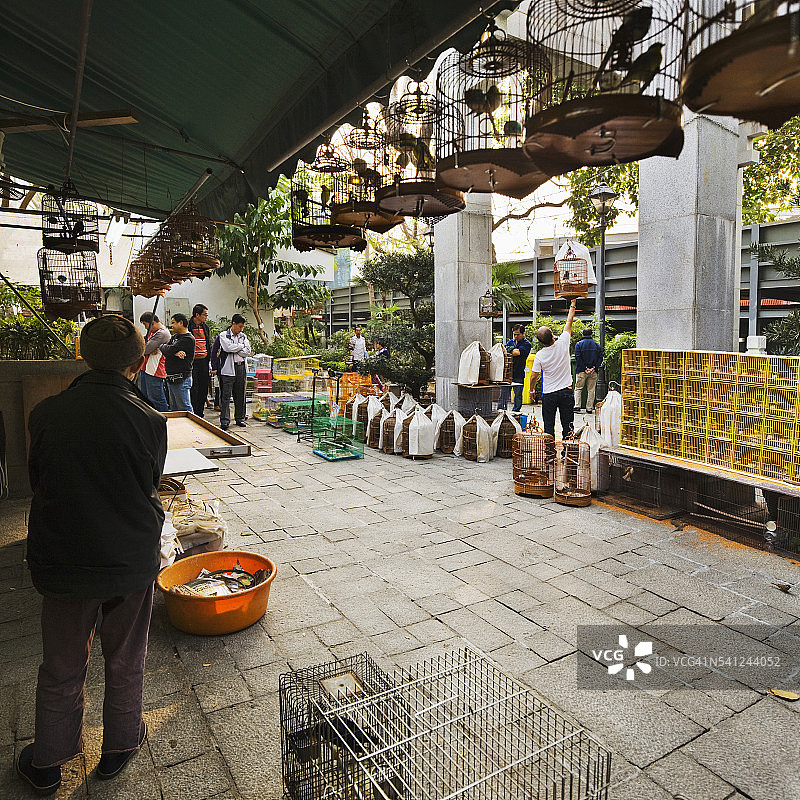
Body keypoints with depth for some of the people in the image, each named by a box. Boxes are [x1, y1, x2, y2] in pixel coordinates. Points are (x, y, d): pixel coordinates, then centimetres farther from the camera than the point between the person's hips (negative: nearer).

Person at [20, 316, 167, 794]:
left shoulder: (46, 413, -11)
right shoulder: (149, 420, -17)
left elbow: (39, 482, 2)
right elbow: (150, 489, -4)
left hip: (61, 561, 2)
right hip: (131, 561, -1)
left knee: (61, 668, 21)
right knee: (125, 662, 20)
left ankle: (47, 764, 40)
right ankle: (120, 747, 40)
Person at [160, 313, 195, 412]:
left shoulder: (188, 339, -13)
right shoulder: (175, 336, 16)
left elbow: (170, 350, -20)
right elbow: (165, 350, 3)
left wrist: (162, 346, 1)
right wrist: (176, 352, -17)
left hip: (181, 379, -9)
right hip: (171, 378, 9)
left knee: (185, 409, -5)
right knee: (173, 409, 16)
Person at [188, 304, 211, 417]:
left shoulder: (205, 327, 14)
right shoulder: (188, 326, -7)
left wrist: (210, 363, 16)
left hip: (204, 362, 6)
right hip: (192, 362, -6)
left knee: (204, 390, 8)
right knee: (194, 389, -5)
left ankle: (200, 414, 18)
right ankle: (193, 415, 4)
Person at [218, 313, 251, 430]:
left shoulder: (243, 336, 14)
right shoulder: (223, 335, 1)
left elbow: (247, 352, 4)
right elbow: (228, 347, -17)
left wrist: (234, 350, -7)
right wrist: (241, 346, -4)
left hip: (241, 368, 5)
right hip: (228, 368, -5)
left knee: (240, 395, 10)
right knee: (226, 396, -4)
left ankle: (240, 418, 20)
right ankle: (225, 420, -1)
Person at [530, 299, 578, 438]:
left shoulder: (539, 356, -10)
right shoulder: (562, 343, -10)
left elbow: (534, 376, -5)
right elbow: (569, 321, 4)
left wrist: (532, 390, 13)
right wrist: (572, 304, 17)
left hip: (549, 394, -1)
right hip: (566, 390, 1)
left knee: (549, 425, 5)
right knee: (567, 423, 8)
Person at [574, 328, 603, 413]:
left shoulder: (579, 344, -2)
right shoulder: (597, 345, 7)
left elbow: (578, 358, -11)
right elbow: (600, 358, 0)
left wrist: (585, 368, -11)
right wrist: (594, 367, -6)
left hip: (581, 371, -2)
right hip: (593, 372, 2)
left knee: (578, 388, 7)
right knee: (591, 390, 7)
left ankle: (577, 406, -3)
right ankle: (589, 408, 7)